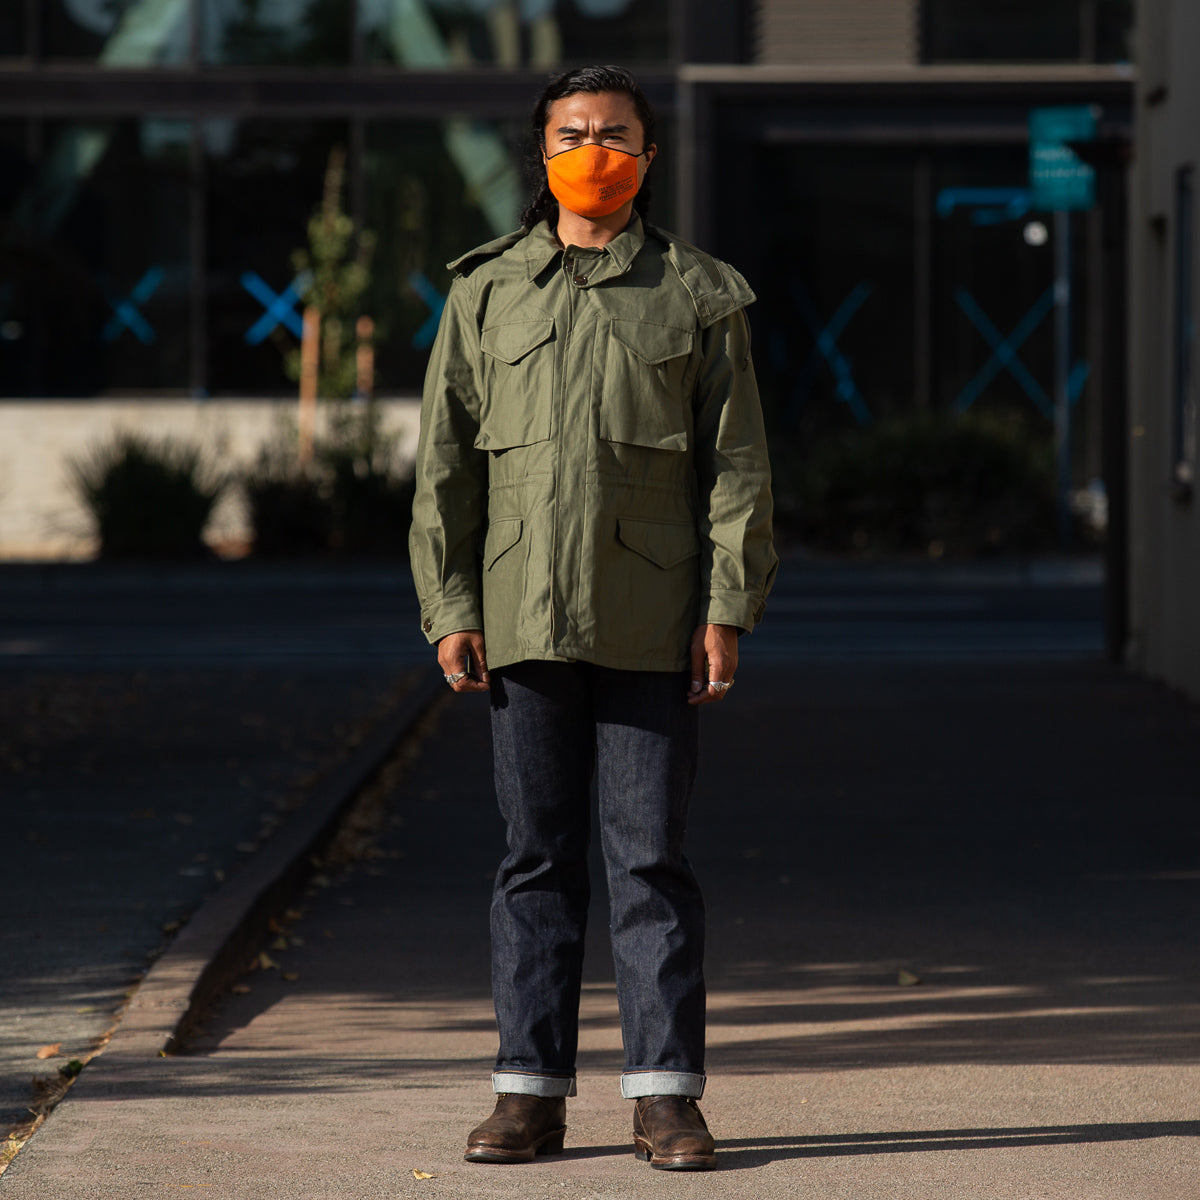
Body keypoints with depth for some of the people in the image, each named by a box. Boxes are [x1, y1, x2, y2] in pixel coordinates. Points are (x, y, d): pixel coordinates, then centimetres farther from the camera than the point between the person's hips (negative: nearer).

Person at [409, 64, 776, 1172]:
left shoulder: (697, 293, 6)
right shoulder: (486, 292, 10)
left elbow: (736, 462, 4)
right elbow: (445, 459, 9)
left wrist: (728, 608, -4)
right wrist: (449, 605, 1)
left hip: (651, 623, -1)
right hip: (524, 616, 2)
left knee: (652, 859, -1)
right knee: (537, 860, 5)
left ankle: (666, 1092, 3)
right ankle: (531, 1090, 10)